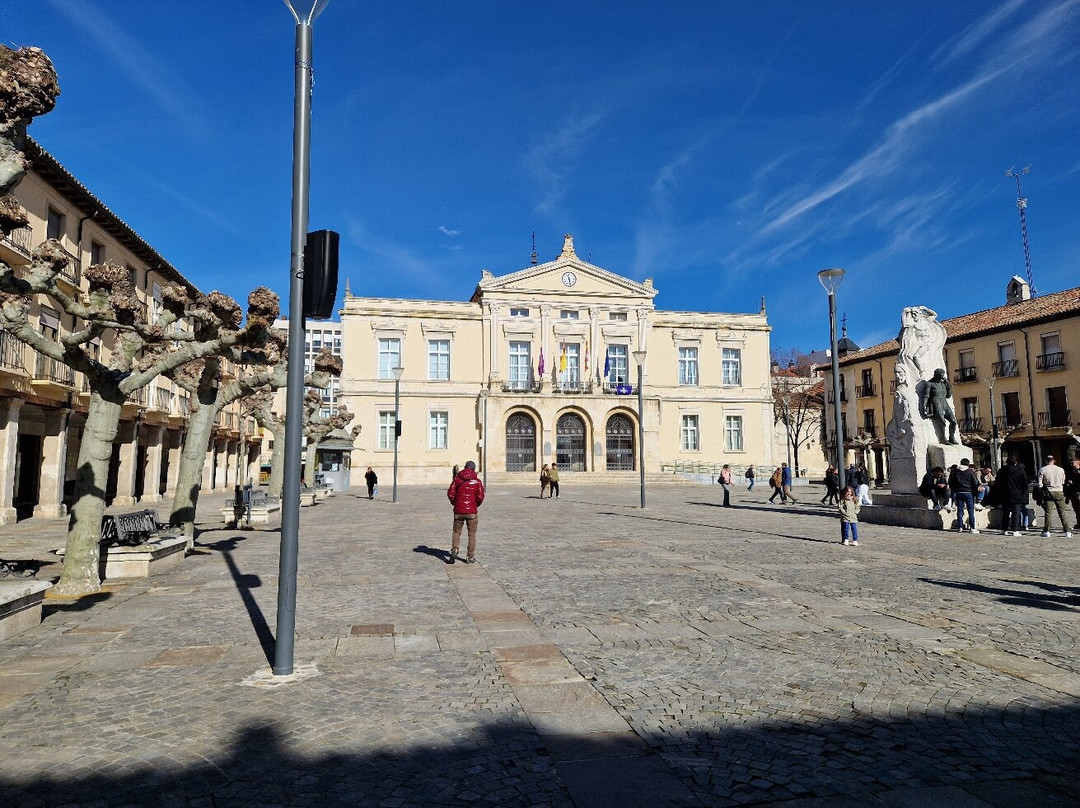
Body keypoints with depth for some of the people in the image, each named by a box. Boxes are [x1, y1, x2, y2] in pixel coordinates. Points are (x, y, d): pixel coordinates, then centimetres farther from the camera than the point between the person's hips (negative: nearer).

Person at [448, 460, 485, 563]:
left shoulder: (457, 479, 1)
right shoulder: (477, 481, -3)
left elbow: (450, 494, -3)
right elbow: (480, 497, -7)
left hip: (458, 511, 1)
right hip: (471, 511, -1)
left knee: (457, 532, 15)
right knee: (472, 534, 8)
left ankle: (454, 550, -5)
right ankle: (470, 557, 9)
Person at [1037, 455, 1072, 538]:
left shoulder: (1042, 470, -5)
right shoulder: (1061, 469, 2)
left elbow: (1040, 483, -5)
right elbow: (1063, 482, 10)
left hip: (1048, 493, -2)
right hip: (1059, 492, 2)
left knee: (1048, 512, 1)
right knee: (1062, 512, 7)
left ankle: (1047, 531, 0)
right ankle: (1067, 532, 7)